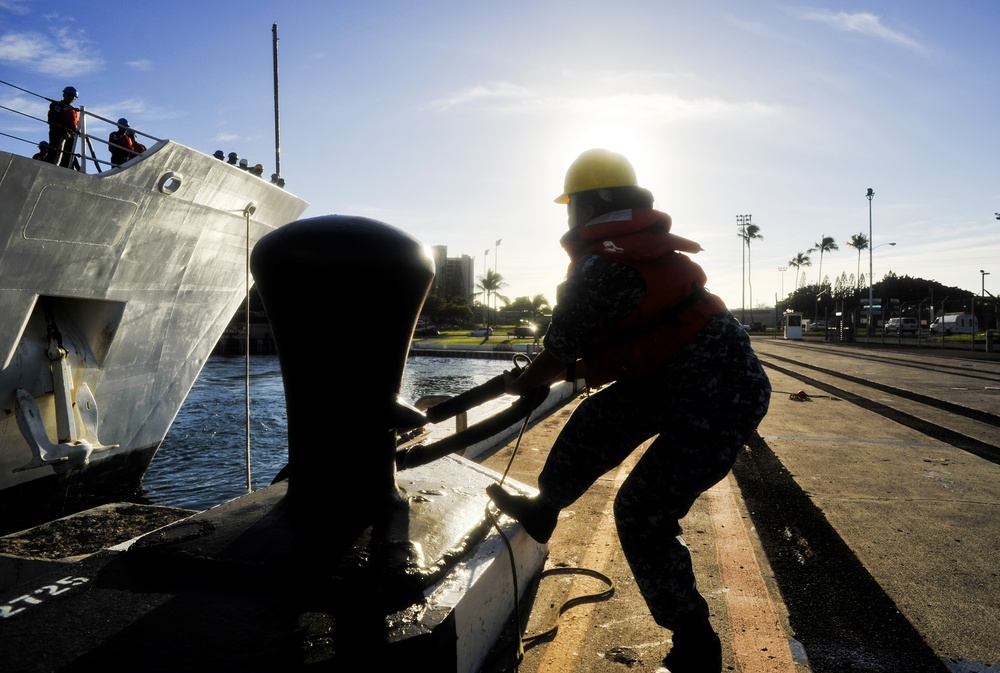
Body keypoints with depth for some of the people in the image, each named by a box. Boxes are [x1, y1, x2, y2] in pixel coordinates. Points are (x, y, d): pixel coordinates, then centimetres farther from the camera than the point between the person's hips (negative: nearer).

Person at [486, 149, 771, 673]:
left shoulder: (598, 266, -16)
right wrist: (576, 367, 35)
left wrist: (519, 385, 14)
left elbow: (557, 357, -7)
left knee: (642, 514, -3)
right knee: (597, 420, 15)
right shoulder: (648, 247, 11)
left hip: (715, 399, -10)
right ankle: (541, 510, 33)